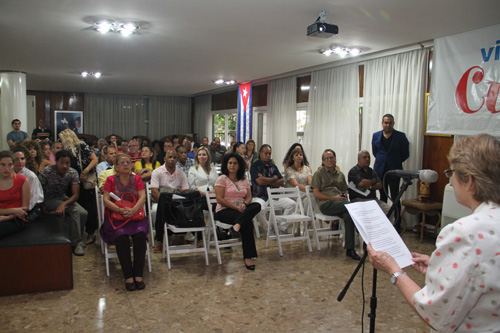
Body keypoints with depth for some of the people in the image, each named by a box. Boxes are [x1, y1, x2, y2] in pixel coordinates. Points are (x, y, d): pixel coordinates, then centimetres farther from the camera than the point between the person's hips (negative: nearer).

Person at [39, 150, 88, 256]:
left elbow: (75, 195, -15)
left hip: (63, 198, 4)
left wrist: (63, 204, -32)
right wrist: (44, 209, -19)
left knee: (83, 213, -21)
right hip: (49, 200, -4)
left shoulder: (73, 173, -12)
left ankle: (77, 238, 1)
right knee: (74, 210, -27)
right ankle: (77, 243, -17)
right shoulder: (46, 172, -21)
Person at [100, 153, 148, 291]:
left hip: (135, 216, 1)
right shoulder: (111, 180, 7)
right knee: (121, 236, -32)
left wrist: (133, 210, -22)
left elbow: (142, 197, -2)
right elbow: (106, 200, -4)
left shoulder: (137, 179, 11)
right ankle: (128, 276, -26)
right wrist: (120, 210, -22)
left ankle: (138, 275, -24)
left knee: (140, 234, -31)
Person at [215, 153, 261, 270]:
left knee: (257, 205, -27)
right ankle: (248, 256, -28)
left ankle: (238, 224, -45)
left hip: (241, 209, 5)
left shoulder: (244, 180, 18)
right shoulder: (222, 179, 1)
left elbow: (249, 197, 11)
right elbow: (220, 199, -8)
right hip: (224, 211, -5)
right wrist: (236, 207, -18)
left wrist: (244, 204, -14)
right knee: (248, 223, -32)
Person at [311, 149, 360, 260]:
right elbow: (316, 194, 0)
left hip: (340, 204, 4)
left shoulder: (340, 175, 27)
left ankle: (350, 249, -30)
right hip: (326, 204, -4)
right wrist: (334, 198, -9)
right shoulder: (319, 174, 10)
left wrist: (344, 197, 1)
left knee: (348, 215, -33)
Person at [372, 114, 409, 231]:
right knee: (383, 197, 11)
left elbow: (405, 154, 2)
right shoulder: (376, 136, 7)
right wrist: (382, 160, 11)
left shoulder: (401, 136, -2)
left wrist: (395, 162, 4)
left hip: (394, 171, -3)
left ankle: (397, 223, 4)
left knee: (395, 198, -2)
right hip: (380, 171, 3)